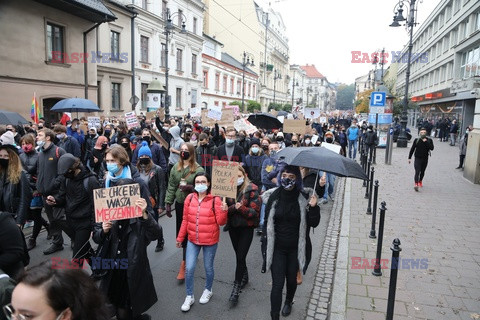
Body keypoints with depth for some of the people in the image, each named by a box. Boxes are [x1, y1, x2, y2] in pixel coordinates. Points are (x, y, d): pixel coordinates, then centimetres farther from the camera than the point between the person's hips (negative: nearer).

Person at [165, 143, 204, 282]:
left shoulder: (198, 169, -9)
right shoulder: (175, 168, 5)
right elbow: (171, 187, 7)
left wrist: (191, 188, -24)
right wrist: (168, 203, 3)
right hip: (179, 204, 5)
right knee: (180, 232, 13)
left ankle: (184, 263, 5)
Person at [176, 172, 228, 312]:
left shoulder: (215, 199, -13)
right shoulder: (189, 198, -3)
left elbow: (221, 222, -12)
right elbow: (185, 220, 5)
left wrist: (224, 211, -31)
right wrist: (180, 238, 9)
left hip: (210, 241, -2)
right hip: (192, 240, 3)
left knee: (208, 267, 13)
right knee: (189, 269, 3)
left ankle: (208, 290, 40)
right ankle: (189, 296, 24)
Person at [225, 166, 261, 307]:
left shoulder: (252, 189, -12)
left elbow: (254, 211, -13)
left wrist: (241, 208, -27)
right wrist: (233, 207, -23)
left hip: (246, 228, -4)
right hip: (233, 227, 4)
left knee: (240, 257, -5)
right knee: (239, 255, 17)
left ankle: (236, 288, 7)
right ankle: (245, 277, 41)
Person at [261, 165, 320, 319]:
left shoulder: (304, 197, -9)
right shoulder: (274, 196, -6)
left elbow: (314, 223, -7)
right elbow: (267, 222, 3)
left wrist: (313, 207, -25)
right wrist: (265, 244, 2)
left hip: (296, 248, 1)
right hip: (277, 247, -1)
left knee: (292, 279, 20)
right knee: (277, 284, -4)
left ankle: (288, 302, 51)